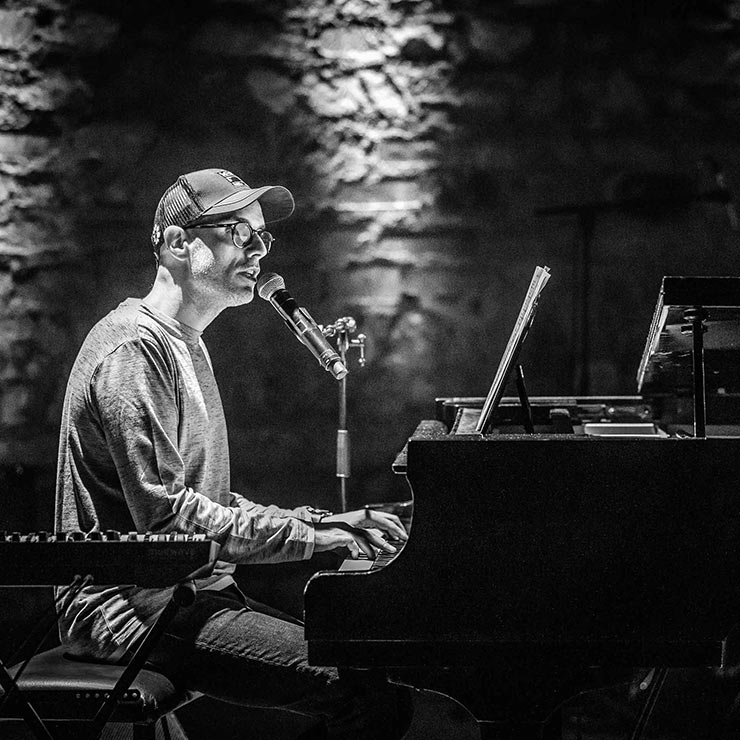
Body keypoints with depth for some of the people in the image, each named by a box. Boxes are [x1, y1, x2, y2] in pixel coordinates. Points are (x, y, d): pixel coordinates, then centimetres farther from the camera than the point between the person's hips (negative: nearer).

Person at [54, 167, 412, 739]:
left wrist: (319, 520, 7)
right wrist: (310, 535, -18)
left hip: (189, 592, 11)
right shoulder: (133, 351, -13)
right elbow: (166, 515, -20)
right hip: (134, 610, -10)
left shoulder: (184, 347, 22)